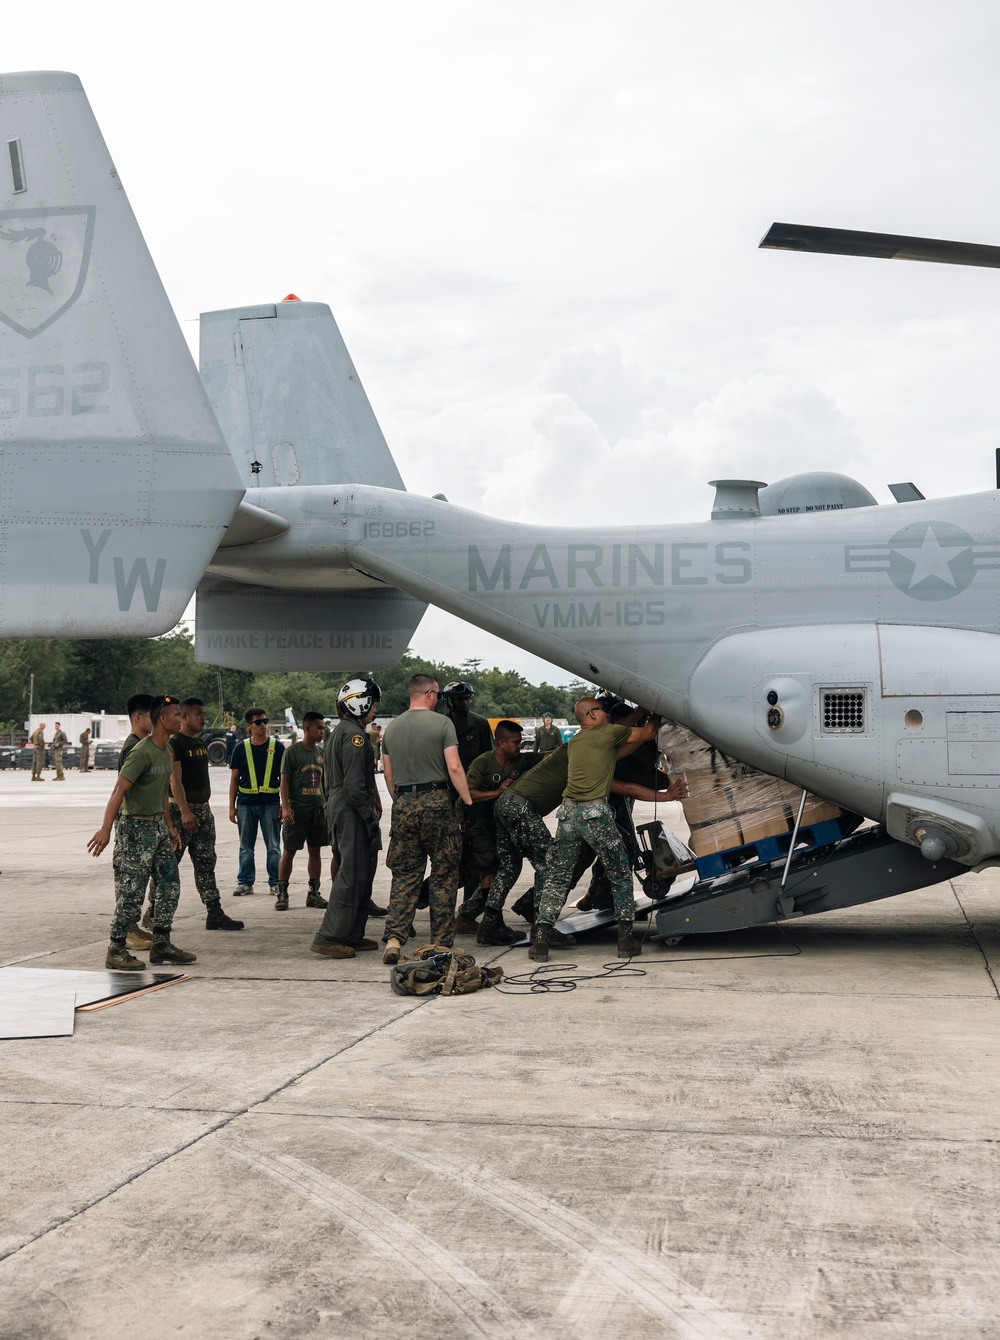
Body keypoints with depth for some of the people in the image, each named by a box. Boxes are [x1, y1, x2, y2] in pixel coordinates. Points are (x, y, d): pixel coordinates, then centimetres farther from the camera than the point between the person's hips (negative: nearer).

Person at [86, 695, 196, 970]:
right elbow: (119, 790, -25)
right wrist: (105, 829, -33)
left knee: (170, 886, 10)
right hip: (136, 827, -9)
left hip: (158, 826, 9)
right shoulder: (142, 752, -18)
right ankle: (116, 951, 5)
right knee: (131, 893, -5)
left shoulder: (167, 750, 10)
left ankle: (161, 945, 19)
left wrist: (169, 826, 22)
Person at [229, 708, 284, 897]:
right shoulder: (241, 748, 5)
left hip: (271, 803, -1)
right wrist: (232, 806, 4)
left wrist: (284, 804, -1)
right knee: (246, 847, 8)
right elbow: (234, 779, 8)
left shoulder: (277, 747, 3)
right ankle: (245, 883, 16)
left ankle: (275, 883, 10)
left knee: (273, 846, 3)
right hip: (246, 803, 1)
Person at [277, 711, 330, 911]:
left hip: (318, 808, 5)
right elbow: (284, 780, -7)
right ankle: (282, 894, 6)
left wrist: (327, 804, 15)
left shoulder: (321, 752, 11)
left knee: (315, 851, 8)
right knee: (289, 851, -1)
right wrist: (285, 807, -15)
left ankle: (314, 893, 15)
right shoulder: (292, 751, -6)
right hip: (297, 809, -5)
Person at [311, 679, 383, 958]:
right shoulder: (355, 735, -15)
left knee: (360, 874, 15)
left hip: (337, 807, 11)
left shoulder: (339, 732, 19)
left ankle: (353, 936, 19)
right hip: (351, 812, -11)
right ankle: (328, 938, -11)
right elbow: (355, 785, -21)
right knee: (352, 876, -10)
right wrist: (371, 819, -17)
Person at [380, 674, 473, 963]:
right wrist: (468, 801, -6)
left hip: (403, 806, 4)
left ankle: (393, 939, -5)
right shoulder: (442, 723, -4)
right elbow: (454, 768, -11)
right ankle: (441, 943, 7)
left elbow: (388, 775, 13)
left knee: (404, 875, 7)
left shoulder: (391, 728, 11)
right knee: (443, 875, 5)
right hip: (436, 801, -4)